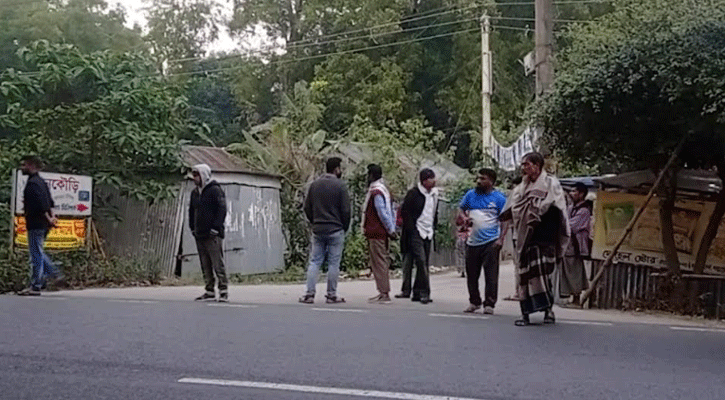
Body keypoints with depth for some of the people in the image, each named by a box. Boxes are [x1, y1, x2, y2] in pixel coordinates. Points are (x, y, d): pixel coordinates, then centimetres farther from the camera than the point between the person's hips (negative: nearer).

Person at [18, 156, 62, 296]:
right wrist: (52, 216, 12)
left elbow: (41, 204, -22)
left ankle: (35, 286, -1)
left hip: (36, 224, -9)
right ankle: (54, 273, 17)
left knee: (36, 255, -5)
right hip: (43, 224, 9)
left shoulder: (32, 183, -15)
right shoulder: (41, 182, 16)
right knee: (38, 252, 19)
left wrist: (48, 219, -17)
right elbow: (50, 201, 19)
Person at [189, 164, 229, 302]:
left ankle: (224, 291, -5)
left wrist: (215, 228, -16)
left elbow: (222, 210, -11)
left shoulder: (215, 190, -6)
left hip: (212, 235, -7)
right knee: (205, 265, 8)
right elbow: (191, 211, 26)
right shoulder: (194, 192, 17)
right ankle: (209, 291, 13)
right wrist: (192, 228, 15)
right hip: (199, 236, 7)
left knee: (218, 264, -8)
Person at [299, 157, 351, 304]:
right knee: (333, 263, 2)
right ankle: (331, 295, 5)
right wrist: (344, 228, 5)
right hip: (335, 231, -4)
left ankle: (309, 293, 1)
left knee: (314, 262, 7)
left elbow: (307, 208, 11)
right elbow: (345, 210, -8)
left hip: (317, 230, 4)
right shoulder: (340, 186, -7)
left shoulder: (314, 185, 8)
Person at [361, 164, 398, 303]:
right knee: (382, 263, 14)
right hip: (382, 233, 10)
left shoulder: (376, 192, -16)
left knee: (379, 263, -8)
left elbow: (383, 214, -20)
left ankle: (384, 294, -7)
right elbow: (390, 212, 17)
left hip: (376, 234, -10)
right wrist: (392, 229, 15)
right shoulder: (383, 190, 16)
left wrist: (391, 230, -16)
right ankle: (384, 292, 18)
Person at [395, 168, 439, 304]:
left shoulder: (434, 194, 14)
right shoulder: (413, 193, -7)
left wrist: (433, 227, 14)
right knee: (421, 261, -13)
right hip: (416, 232, -7)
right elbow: (404, 211, -7)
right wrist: (411, 228, -12)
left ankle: (417, 292, 11)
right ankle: (424, 293, -10)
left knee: (424, 263, 5)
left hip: (428, 233, 7)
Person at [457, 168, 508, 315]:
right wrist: (464, 218, 1)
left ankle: (489, 304, 2)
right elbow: (461, 208, 24)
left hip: (491, 242, -4)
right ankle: (474, 302, 23)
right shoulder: (471, 195, 11)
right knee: (472, 274, 9)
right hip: (473, 241, 4)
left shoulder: (499, 198, -1)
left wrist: (501, 239, -12)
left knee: (491, 274, -5)